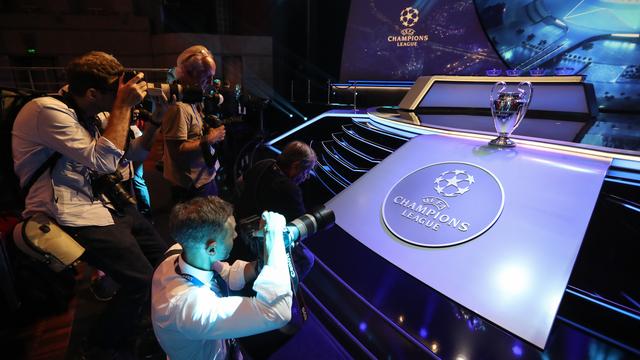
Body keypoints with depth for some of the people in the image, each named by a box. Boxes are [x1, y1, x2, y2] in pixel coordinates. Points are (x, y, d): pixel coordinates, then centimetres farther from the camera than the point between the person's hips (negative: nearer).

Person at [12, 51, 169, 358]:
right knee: (141, 277, -15)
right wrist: (124, 106, -19)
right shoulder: (47, 110, -17)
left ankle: (132, 329, 35)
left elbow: (126, 157, 15)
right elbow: (105, 161, -25)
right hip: (71, 216, -9)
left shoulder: (88, 115, 9)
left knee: (161, 256, 12)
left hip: (99, 203, 9)